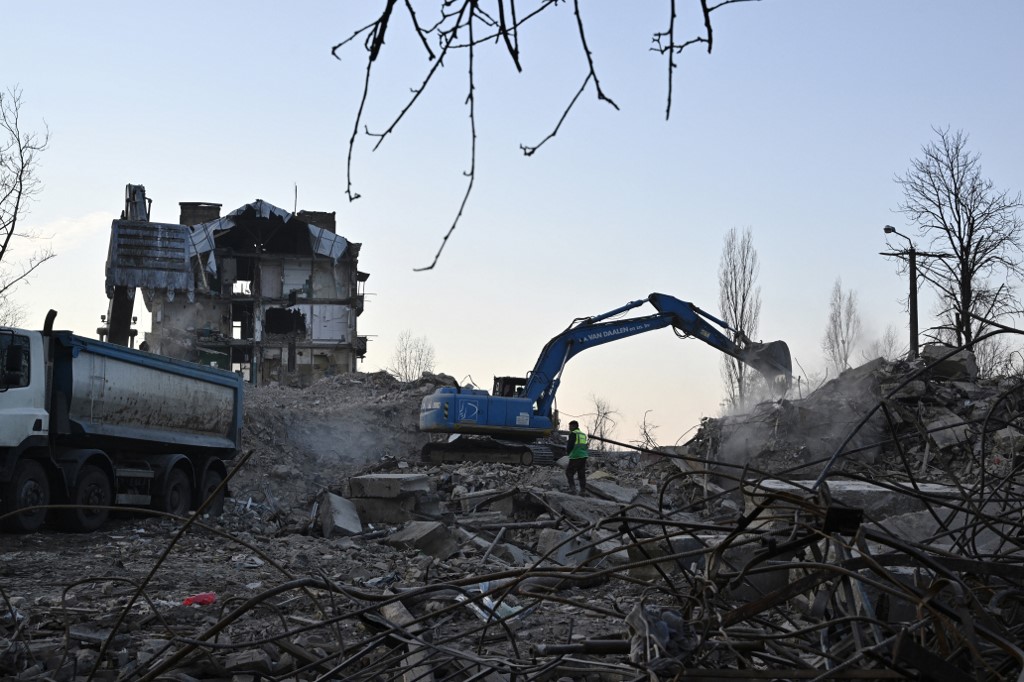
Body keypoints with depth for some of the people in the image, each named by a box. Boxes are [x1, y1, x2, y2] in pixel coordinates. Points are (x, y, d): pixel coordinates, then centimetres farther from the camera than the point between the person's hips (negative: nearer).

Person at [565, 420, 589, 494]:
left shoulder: (573, 434, -7)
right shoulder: (583, 434, 16)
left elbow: (570, 445, -12)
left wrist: (567, 451, 9)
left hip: (575, 457, -7)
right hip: (583, 456, 7)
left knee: (569, 472, 4)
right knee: (582, 474, 8)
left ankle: (572, 487, -8)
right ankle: (583, 489, 3)